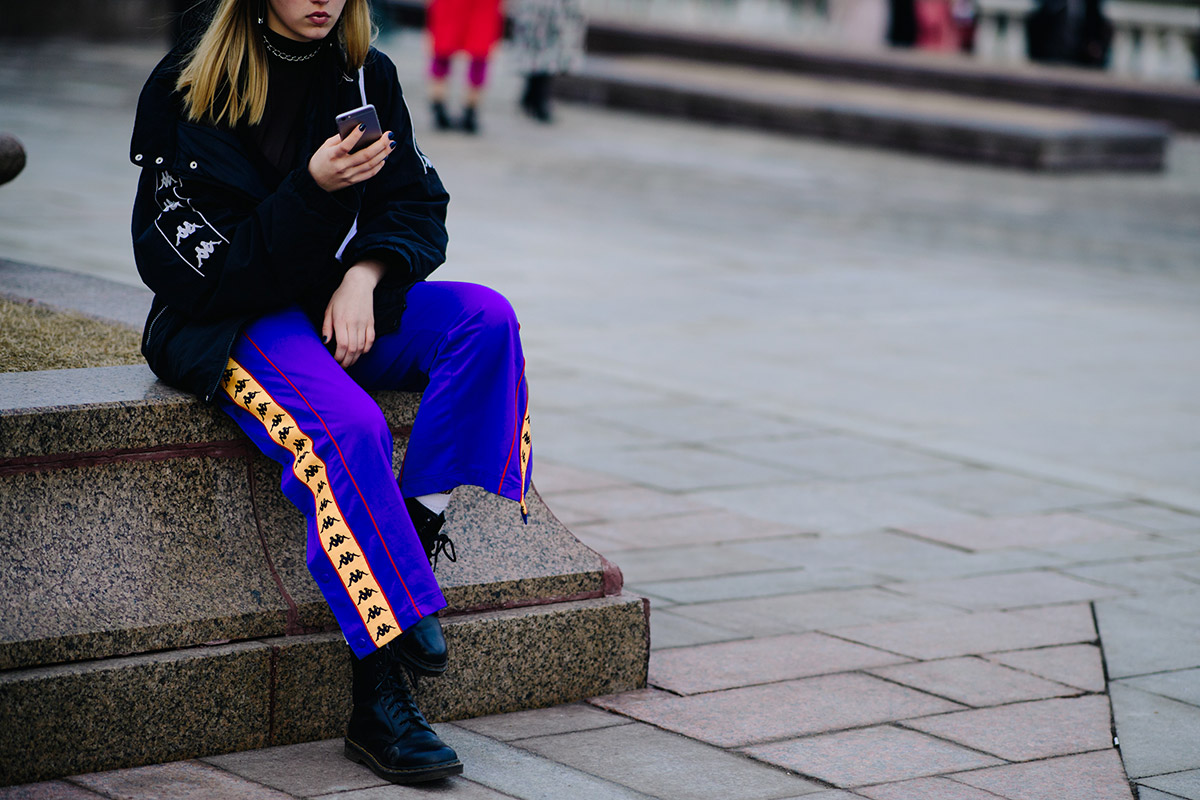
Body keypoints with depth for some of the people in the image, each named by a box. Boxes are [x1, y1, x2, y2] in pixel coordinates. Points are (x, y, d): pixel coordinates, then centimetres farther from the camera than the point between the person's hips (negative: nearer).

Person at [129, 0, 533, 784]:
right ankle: (380, 700, -34)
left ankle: (416, 533, -22)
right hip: (232, 322, -6)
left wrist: (365, 276, -14)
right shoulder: (185, 89, -10)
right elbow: (207, 267, -15)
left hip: (345, 304, 6)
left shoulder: (364, 75, 5)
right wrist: (313, 190, -27)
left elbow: (420, 206, 7)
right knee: (348, 428, -34)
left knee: (486, 316, -21)